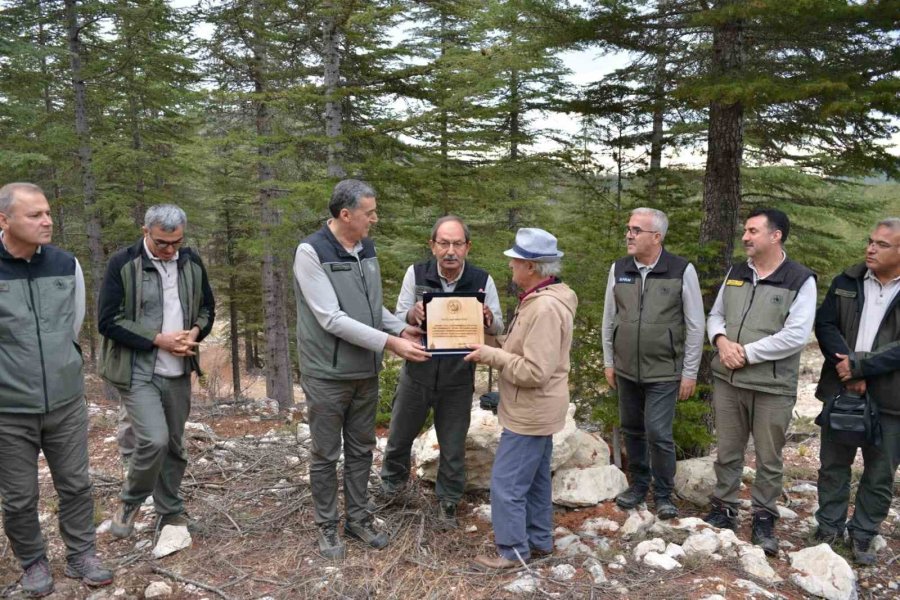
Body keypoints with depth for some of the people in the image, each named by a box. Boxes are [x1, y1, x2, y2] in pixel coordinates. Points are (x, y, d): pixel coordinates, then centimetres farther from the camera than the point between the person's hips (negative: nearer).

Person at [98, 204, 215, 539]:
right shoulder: (123, 264, -10)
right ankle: (130, 501, 12)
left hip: (178, 372, 5)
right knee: (154, 439, -16)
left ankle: (170, 512, 29)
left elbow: (207, 308, 14)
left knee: (174, 445, 11)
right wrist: (157, 339, -19)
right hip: (137, 371, -4)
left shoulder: (192, 263, 3)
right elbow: (108, 321, -11)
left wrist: (196, 331, -8)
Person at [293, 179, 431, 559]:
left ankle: (359, 518, 33)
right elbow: (331, 319, -23)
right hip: (327, 375, -6)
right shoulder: (311, 252, -18)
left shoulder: (367, 248, 4)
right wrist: (390, 343, -24)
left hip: (366, 372, 6)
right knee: (326, 455, 9)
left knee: (361, 450, 17)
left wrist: (400, 328, -3)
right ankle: (327, 526, 27)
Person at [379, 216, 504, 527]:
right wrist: (411, 316, -30)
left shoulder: (482, 280, -11)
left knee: (453, 446, 12)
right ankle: (393, 479, 48)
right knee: (400, 434, 19)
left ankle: (448, 501, 34)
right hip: (417, 372, 1)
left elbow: (498, 328, -3)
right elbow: (397, 318, -7)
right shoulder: (416, 273, -11)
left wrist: (488, 319, -27)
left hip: (458, 379, -1)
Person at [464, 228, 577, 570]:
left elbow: (534, 372, -28)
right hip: (535, 410, 10)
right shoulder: (540, 299, 8)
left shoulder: (546, 308, -26)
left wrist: (490, 356, -21)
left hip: (530, 413, -10)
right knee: (535, 479, 20)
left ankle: (513, 551, 15)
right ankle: (539, 541, 33)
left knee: (506, 482, 1)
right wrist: (497, 347, 1)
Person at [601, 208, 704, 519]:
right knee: (632, 430, 14)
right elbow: (609, 319, 9)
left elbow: (695, 326, -5)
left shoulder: (682, 271, -10)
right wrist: (608, 362, 10)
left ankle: (663, 494, 18)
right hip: (626, 370, 4)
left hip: (663, 372, -4)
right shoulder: (618, 269, 1)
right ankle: (638, 484, 33)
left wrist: (690, 372, -5)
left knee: (658, 433, -3)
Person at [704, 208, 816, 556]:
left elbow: (797, 335, -17)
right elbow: (715, 315, 13)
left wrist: (747, 353, -16)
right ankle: (724, 510, 28)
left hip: (772, 386, -4)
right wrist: (722, 341, -9)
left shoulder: (801, 280, -9)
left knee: (769, 459, 9)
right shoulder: (735, 274, 9)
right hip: (727, 380, 5)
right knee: (727, 452, 14)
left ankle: (764, 519, 24)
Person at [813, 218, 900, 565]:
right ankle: (829, 526, 28)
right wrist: (847, 370, -15)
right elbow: (825, 324, -2)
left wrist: (860, 366, -20)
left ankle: (862, 535, 25)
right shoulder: (845, 283, 5)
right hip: (841, 390, 2)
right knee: (833, 463, 12)